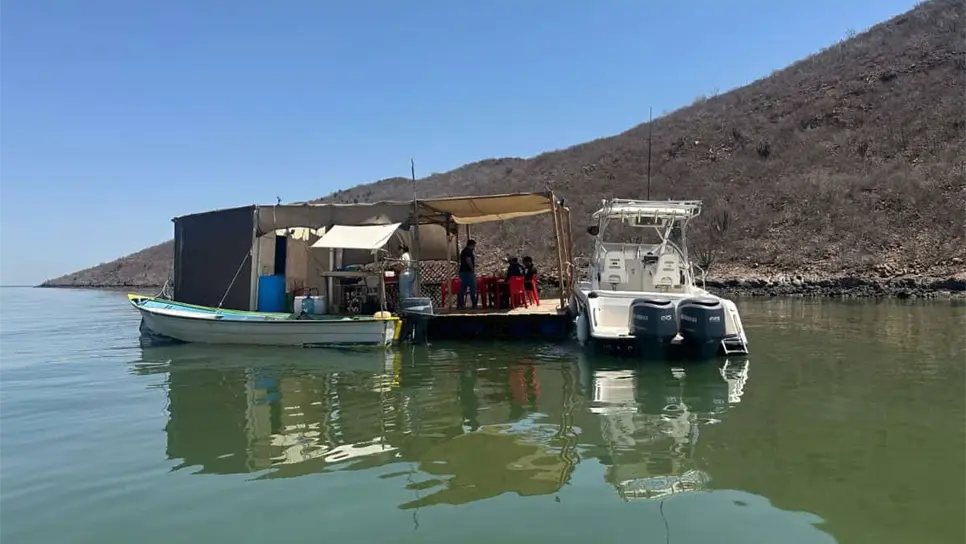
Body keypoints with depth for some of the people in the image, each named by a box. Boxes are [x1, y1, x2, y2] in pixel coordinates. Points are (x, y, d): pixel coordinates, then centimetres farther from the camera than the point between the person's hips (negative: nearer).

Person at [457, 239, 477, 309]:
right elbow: (468, 260, -21)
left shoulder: (463, 251, 21)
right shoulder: (469, 251, -8)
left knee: (462, 289, 8)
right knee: (473, 289, -7)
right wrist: (473, 269, -15)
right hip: (468, 272, -9)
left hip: (463, 272, 9)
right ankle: (474, 305, -8)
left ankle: (460, 305, 7)